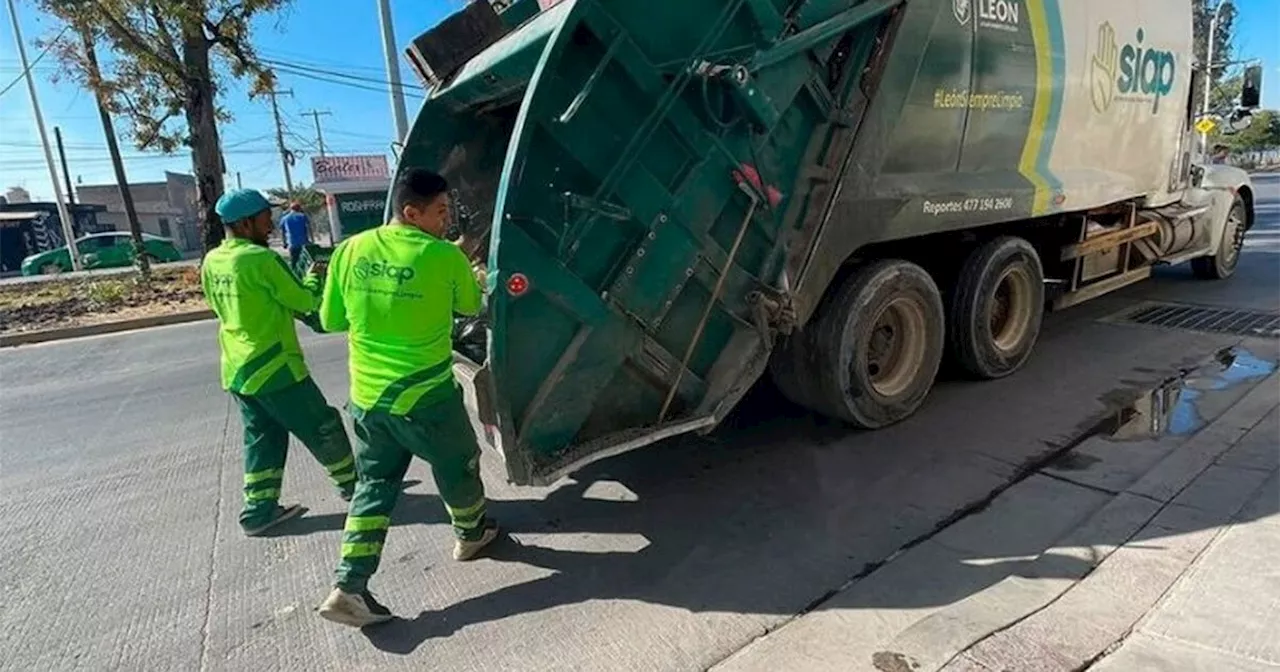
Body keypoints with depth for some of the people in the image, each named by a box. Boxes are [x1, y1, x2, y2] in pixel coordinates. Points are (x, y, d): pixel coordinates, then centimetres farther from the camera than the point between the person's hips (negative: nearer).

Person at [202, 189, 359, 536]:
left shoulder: (211, 262, 5)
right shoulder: (261, 258, -19)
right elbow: (305, 301, -12)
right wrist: (313, 278, 7)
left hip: (236, 370, 8)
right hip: (274, 368, -8)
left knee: (262, 437, 16)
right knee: (324, 428, 7)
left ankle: (259, 510, 19)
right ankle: (353, 484, 22)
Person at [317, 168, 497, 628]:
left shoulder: (351, 250, -1)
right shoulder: (445, 256, -15)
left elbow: (331, 320, 6)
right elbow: (471, 306, 4)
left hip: (367, 396, 5)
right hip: (426, 396, -5)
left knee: (374, 485, 18)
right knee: (459, 467, 20)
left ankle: (349, 587, 15)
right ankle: (470, 534, 43)